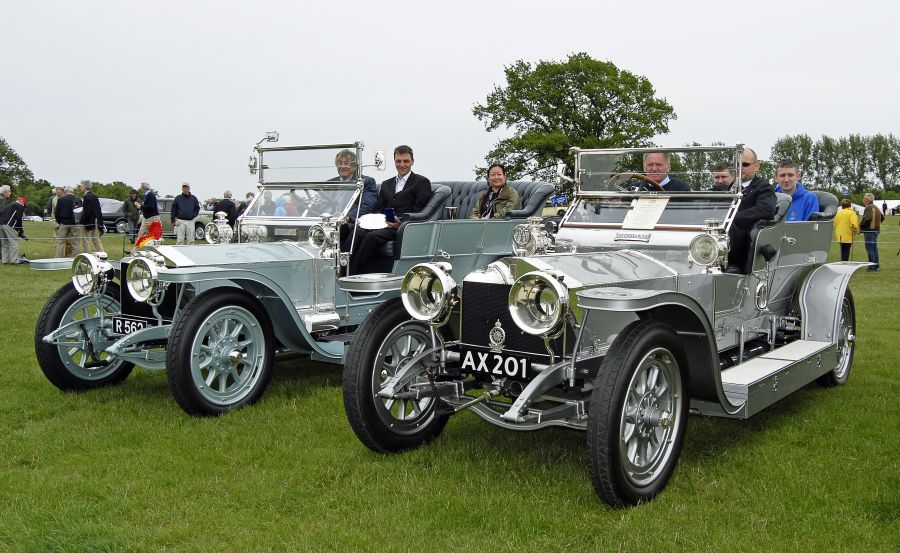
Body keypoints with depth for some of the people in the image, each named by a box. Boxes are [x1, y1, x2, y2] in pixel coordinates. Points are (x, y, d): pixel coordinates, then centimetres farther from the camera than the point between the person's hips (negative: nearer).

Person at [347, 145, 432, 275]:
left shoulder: (422, 182, 10)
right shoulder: (386, 184, 29)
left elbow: (418, 212, -1)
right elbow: (378, 210, 21)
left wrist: (401, 222, -18)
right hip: (382, 224, 5)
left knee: (372, 236, -32)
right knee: (357, 232, -27)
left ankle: (353, 274, -32)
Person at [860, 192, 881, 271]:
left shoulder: (868, 207, -16)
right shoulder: (876, 207, 15)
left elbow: (867, 219, -27)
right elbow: (881, 217, 21)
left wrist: (861, 225, -13)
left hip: (869, 230, -10)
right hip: (876, 229, 10)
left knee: (869, 248, -6)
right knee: (875, 248, 15)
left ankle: (872, 267, -7)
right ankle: (876, 265, 20)